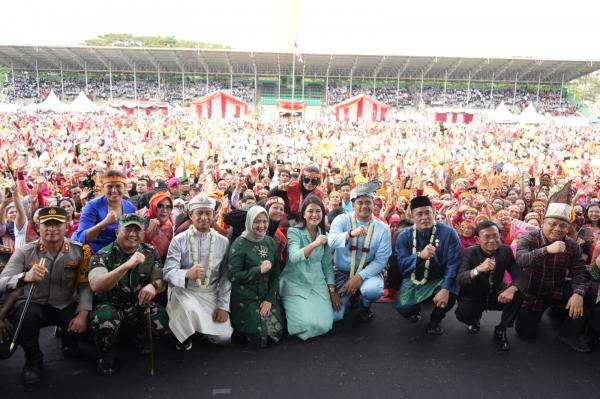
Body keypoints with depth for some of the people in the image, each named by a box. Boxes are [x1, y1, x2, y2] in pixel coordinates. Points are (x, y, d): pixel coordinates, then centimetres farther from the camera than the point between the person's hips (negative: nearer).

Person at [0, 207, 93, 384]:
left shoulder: (80, 251, -7)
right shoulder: (24, 253, -7)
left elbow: (85, 285, -11)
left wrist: (83, 314, -26)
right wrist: (25, 277, -40)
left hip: (67, 307, 1)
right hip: (34, 305, -1)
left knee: (84, 325, -25)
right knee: (25, 315, -33)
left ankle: (68, 341, 17)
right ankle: (33, 358, -1)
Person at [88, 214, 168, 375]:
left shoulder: (151, 253, -2)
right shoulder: (103, 255, -13)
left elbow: (161, 281, -2)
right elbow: (95, 286, -30)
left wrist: (153, 286, -29)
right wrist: (127, 265, -42)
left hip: (139, 304, 3)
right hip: (110, 305, -3)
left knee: (161, 320, -23)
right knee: (103, 321, -35)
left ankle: (140, 338, 14)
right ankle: (106, 354, -1)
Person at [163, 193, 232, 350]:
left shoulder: (223, 242, 0)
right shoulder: (179, 240, -7)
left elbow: (226, 277, 2)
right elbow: (168, 272, -16)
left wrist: (223, 306, -6)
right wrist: (187, 274, -37)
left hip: (211, 294, 2)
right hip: (183, 291, -2)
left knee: (224, 337, -8)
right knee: (189, 308, -36)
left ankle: (202, 327, 26)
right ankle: (183, 335, 0)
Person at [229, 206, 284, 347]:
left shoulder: (271, 242, 3)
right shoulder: (240, 244, -12)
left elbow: (276, 274, 5)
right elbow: (234, 276, -16)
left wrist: (270, 299, -4)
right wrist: (259, 270, -21)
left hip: (267, 295, 5)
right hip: (245, 298, -5)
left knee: (275, 333, -2)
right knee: (259, 335, -9)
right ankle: (237, 323, 19)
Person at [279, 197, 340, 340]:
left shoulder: (324, 234, 7)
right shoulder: (294, 231, -8)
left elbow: (327, 265, 12)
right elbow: (294, 257, -26)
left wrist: (332, 291, 4)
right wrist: (314, 244, -42)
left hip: (317, 284, 5)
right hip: (295, 284, -4)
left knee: (325, 325, -9)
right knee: (308, 324, -18)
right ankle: (292, 309, 13)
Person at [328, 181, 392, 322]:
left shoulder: (383, 228, -8)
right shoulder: (342, 220, -9)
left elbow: (380, 261, -9)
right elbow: (331, 241, -27)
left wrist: (359, 276, -21)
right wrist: (351, 234, -46)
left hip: (367, 272, 0)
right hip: (342, 272, 1)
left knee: (372, 289, -35)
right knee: (333, 316, -9)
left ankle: (365, 306, 4)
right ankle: (351, 296, 25)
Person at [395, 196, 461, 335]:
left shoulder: (448, 233, -14)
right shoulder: (404, 236, -8)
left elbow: (453, 264, -19)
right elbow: (401, 263, -17)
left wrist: (445, 289, -32)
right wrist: (420, 256, -37)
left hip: (440, 279, -1)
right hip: (414, 281, 2)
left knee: (448, 298, -32)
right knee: (404, 309, -18)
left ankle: (435, 320, 7)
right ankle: (415, 310, 24)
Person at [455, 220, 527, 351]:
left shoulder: (506, 250, -10)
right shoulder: (470, 252, -17)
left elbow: (520, 276, -16)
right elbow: (459, 279, -29)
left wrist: (511, 289, -40)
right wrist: (478, 269, -49)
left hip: (497, 295, 2)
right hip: (474, 297, -2)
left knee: (519, 294, -24)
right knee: (463, 314, -29)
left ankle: (501, 330, -4)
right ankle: (475, 318, 12)